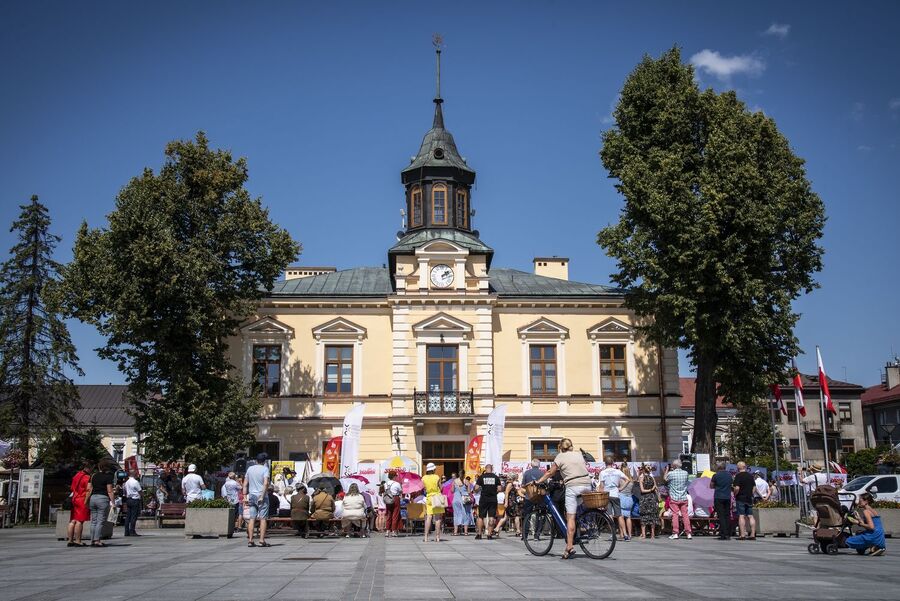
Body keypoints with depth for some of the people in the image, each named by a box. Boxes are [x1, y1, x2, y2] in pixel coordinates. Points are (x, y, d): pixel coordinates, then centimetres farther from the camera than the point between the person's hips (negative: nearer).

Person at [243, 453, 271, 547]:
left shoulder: (250, 469, 10)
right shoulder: (265, 469, -5)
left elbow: (245, 484, 9)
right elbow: (266, 483, -17)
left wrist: (245, 497, 10)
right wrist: (262, 496, -17)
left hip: (252, 496, 4)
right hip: (262, 496, -4)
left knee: (251, 519, 5)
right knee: (263, 518, -1)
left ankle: (250, 540, 3)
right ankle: (262, 540, -6)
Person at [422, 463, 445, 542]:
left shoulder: (424, 478, 0)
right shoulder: (437, 477, -6)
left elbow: (424, 489, 4)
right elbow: (441, 488, 0)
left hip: (428, 498, 2)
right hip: (437, 497, -2)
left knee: (428, 517, 2)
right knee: (438, 518, 1)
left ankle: (426, 536, -4)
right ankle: (437, 537, -1)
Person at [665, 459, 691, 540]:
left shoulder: (671, 474, -11)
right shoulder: (685, 473, 0)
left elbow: (664, 478, 7)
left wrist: (667, 469, 21)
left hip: (674, 498, -3)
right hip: (684, 498, 3)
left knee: (675, 515, 1)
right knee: (685, 515, 5)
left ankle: (675, 533, 0)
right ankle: (688, 533, 4)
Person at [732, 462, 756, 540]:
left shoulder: (738, 476, -11)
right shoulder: (750, 476, 10)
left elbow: (737, 488, -18)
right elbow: (754, 487, 14)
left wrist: (734, 495, -2)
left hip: (740, 498, -6)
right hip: (749, 498, 6)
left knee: (741, 516, -6)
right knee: (750, 516, 7)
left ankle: (742, 535, -10)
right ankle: (753, 535, 4)